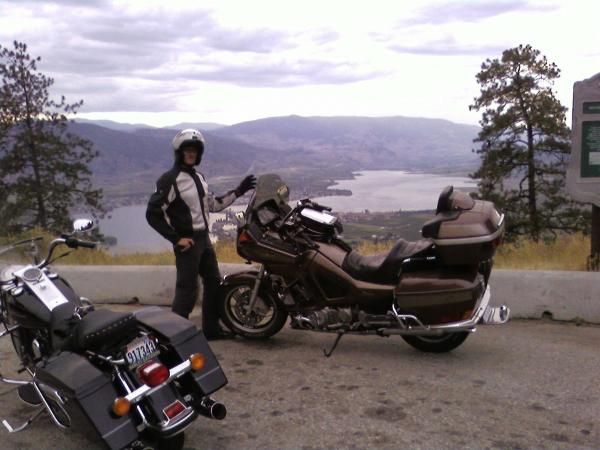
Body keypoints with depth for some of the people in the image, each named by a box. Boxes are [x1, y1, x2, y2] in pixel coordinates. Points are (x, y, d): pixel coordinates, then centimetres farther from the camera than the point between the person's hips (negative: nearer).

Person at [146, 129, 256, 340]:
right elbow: (153, 214, -18)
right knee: (187, 290, -7)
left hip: (204, 238, 9)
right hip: (187, 242, -9)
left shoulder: (198, 177, 13)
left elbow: (213, 205, 21)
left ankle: (211, 328, 28)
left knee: (214, 283, 16)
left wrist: (238, 191, 14)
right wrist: (176, 239, -19)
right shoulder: (170, 179, -14)